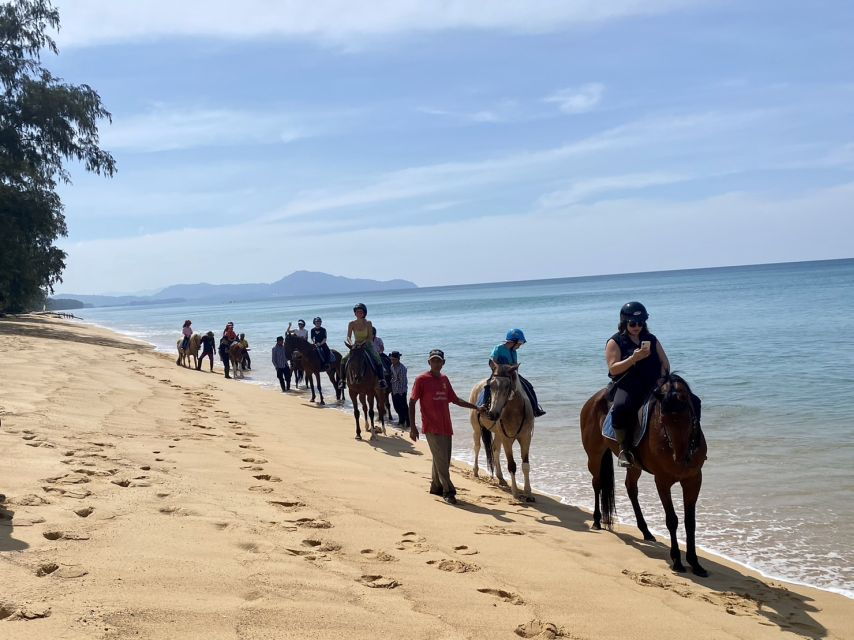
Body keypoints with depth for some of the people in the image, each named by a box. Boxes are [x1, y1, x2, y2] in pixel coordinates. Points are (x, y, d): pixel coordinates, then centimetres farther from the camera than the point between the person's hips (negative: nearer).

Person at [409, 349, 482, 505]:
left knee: (443, 459, 11)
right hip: (432, 427, -6)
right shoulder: (421, 380, -5)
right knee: (441, 460, -8)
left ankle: (436, 487, 27)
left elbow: (455, 400, 21)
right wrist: (412, 426, -10)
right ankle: (448, 491, -2)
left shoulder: (445, 379, 12)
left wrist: (476, 407, 16)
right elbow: (412, 403, -4)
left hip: (446, 426, 6)